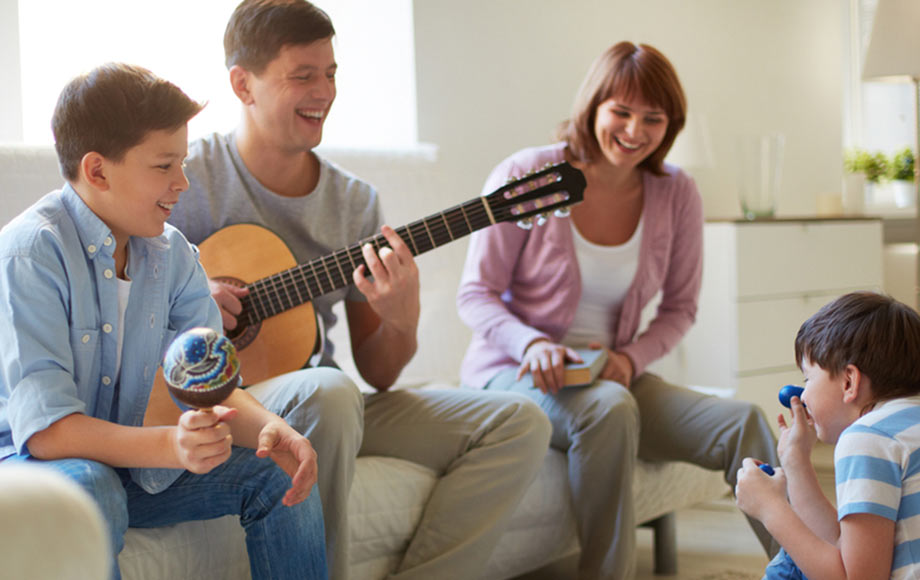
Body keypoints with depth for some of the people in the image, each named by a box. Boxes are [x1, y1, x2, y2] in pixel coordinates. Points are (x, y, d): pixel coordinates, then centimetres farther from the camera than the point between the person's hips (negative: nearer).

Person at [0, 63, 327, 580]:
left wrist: (268, 428, -25)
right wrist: (170, 445, -45)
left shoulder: (171, 252, 0)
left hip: (125, 462, 6)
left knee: (279, 472, -7)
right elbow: (44, 429, -30)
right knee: (87, 490, -38)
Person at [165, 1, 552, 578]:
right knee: (328, 392, -39)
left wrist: (400, 320, -14)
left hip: (327, 402, 6)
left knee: (520, 423, -8)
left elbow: (378, 374, 7)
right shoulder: (190, 179, -5)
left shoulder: (356, 202, 8)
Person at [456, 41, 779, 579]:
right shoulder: (525, 175, -9)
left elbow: (680, 308, 11)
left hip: (612, 375, 4)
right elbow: (475, 293, -5)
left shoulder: (677, 194, 2)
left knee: (745, 423, -21)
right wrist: (531, 343, -25)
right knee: (608, 407, -38)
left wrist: (630, 358, -9)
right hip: (515, 371, -4)